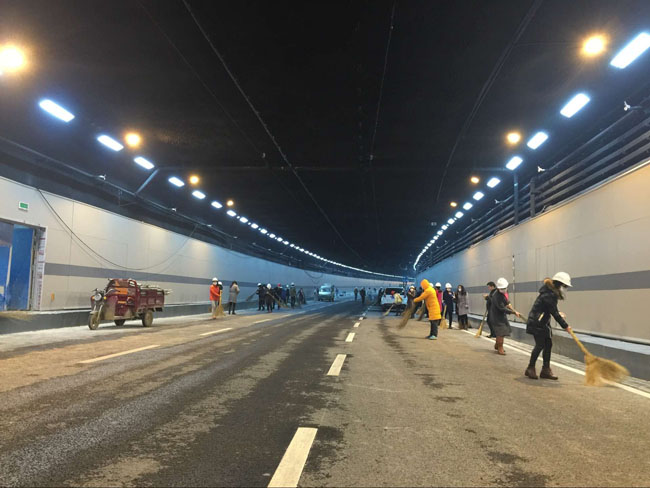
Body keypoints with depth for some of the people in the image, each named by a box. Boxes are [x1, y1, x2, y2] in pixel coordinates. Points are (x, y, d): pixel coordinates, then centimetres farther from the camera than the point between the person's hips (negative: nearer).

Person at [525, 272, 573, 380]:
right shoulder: (549, 295, -22)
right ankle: (530, 369, 6)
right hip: (537, 323, -10)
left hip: (543, 323, 10)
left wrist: (558, 313, 17)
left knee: (548, 344, 8)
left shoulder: (551, 292, 9)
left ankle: (546, 370, 14)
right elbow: (554, 313, -19)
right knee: (540, 345, -6)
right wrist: (565, 326, -12)